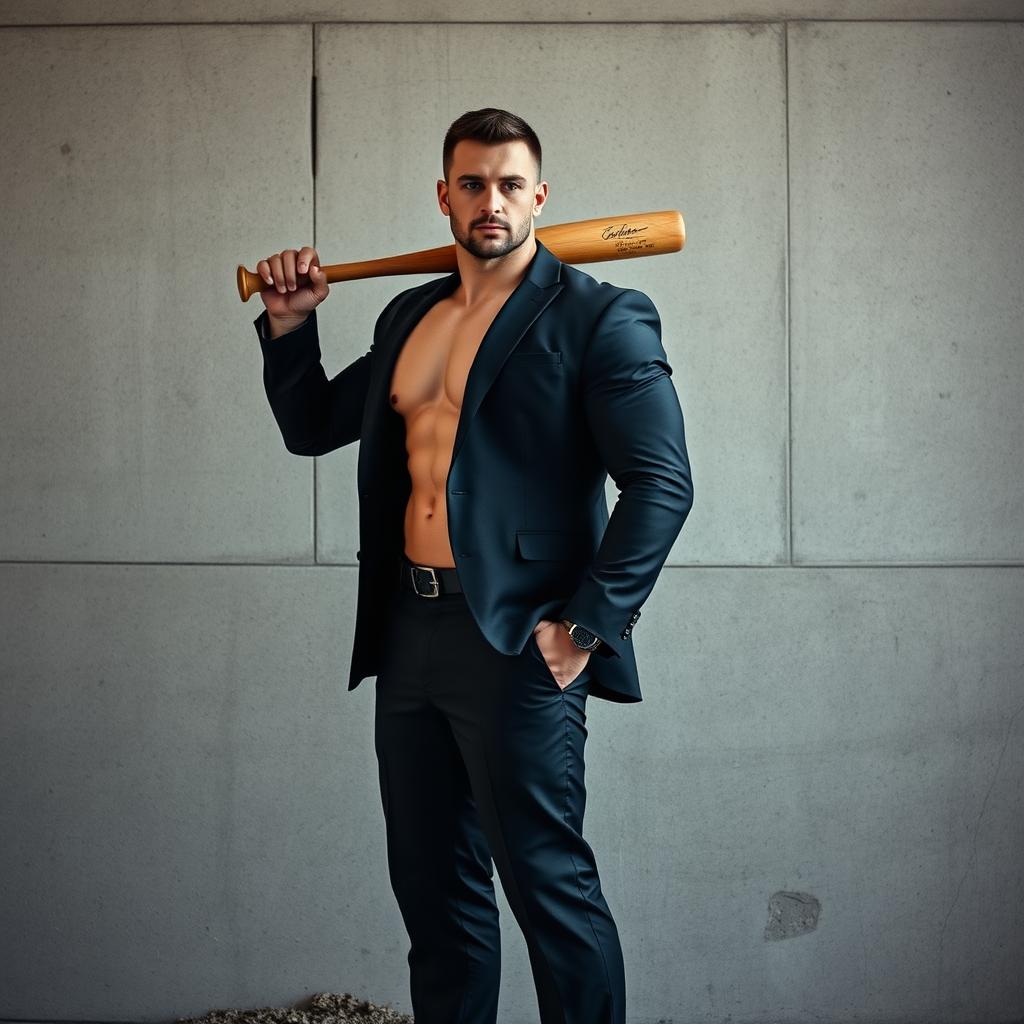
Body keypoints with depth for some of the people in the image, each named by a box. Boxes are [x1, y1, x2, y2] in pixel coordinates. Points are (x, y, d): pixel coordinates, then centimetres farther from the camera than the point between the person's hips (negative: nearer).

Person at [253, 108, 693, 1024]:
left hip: (515, 640, -7)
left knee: (547, 881, -3)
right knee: (432, 886, 14)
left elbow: (662, 483, -13)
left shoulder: (597, 318, -6)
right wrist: (290, 326, 11)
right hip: (408, 631, 7)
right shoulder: (409, 314, 15)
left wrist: (587, 627, -17)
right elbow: (312, 428, 25)